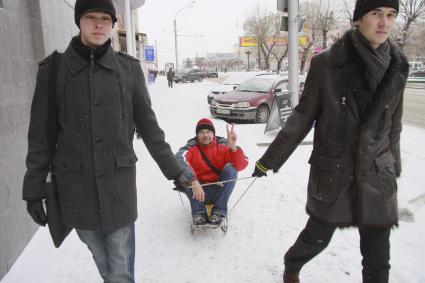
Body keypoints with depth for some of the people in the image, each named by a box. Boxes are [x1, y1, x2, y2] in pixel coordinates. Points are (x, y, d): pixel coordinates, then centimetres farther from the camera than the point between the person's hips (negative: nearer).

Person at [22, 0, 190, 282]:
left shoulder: (128, 68, 0)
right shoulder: (54, 69, -1)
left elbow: (148, 126, 5)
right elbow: (41, 136, 3)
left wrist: (174, 170, 6)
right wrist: (34, 189, 4)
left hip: (119, 183, 0)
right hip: (76, 187, 1)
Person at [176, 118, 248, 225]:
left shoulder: (222, 146, -4)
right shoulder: (191, 148, -5)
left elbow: (241, 165, -19)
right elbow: (179, 160, -29)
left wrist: (233, 148, -38)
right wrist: (193, 181, -44)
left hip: (220, 191, 0)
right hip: (198, 191, 0)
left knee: (230, 168, -23)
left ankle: (219, 211, -20)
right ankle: (199, 211, -22)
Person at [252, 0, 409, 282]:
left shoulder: (397, 66, 0)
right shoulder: (326, 63, -11)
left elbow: (393, 127, 10)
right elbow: (302, 117, -5)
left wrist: (394, 170, 18)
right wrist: (269, 160, -5)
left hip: (378, 176, 3)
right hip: (332, 173, -3)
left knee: (378, 260, 8)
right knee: (317, 237, 13)